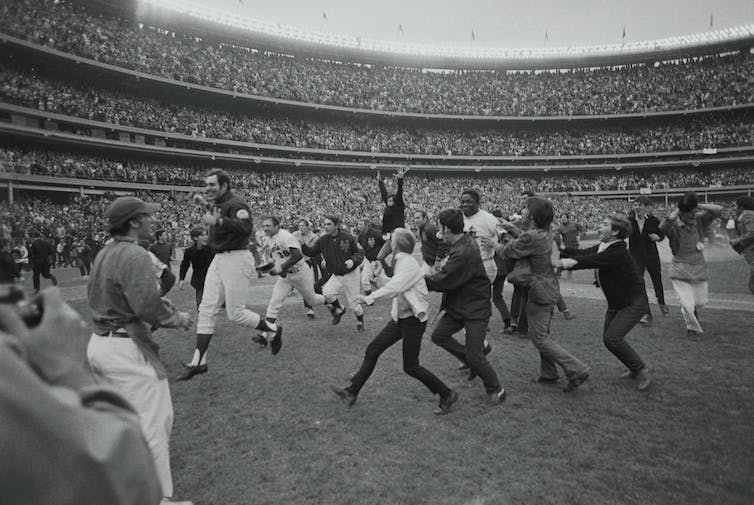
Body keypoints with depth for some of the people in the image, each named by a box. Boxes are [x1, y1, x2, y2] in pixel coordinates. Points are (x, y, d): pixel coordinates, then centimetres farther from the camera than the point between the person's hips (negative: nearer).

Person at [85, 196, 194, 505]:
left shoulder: (103, 254, 9)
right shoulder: (135, 255, -19)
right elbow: (148, 305, -28)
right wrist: (178, 318, -9)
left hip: (98, 343, 10)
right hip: (127, 349, -10)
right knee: (153, 421, -1)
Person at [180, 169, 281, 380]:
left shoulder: (236, 204, -14)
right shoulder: (215, 205, 15)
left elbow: (246, 228, -31)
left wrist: (218, 221, -34)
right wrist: (206, 208, 15)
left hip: (236, 259, -9)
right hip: (218, 260, 9)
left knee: (236, 314, -3)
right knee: (206, 310, 5)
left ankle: (274, 329, 22)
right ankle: (198, 362, 10)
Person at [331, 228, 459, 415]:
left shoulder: (408, 263, -18)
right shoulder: (400, 262, 11)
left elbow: (394, 288, -30)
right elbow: (392, 286, 14)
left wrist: (370, 298, -31)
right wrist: (380, 273, 5)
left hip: (413, 319, -9)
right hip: (400, 317, 9)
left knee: (410, 367, -2)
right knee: (373, 350, 6)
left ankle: (447, 395, 14)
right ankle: (352, 392, 14)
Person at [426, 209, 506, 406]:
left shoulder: (465, 253, -28)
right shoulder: (461, 243, 5)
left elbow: (443, 281, -25)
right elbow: (448, 273, 10)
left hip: (476, 308, -9)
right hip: (458, 306, 9)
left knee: (474, 355, -4)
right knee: (439, 335, 2)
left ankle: (496, 391, 18)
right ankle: (473, 362, 20)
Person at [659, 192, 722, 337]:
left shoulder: (699, 220, -4)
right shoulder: (674, 225, -18)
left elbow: (719, 210, -10)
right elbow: (662, 227, -41)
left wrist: (698, 206, -18)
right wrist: (677, 211, -30)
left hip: (699, 268, 4)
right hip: (681, 271, -4)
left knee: (700, 301, 17)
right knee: (687, 304, -5)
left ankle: (694, 311, 53)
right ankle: (692, 328, 22)